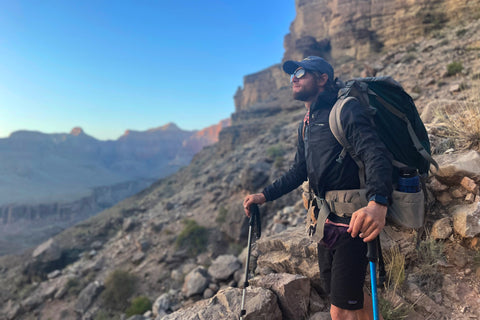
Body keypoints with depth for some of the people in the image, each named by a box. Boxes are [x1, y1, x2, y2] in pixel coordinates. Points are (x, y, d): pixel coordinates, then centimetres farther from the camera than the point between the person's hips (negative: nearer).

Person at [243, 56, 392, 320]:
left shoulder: (346, 111, -11)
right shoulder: (306, 125, 15)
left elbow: (376, 155, -25)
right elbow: (299, 171, 21)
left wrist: (377, 203, -43)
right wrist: (264, 196, 13)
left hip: (353, 219, -8)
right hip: (326, 219, 9)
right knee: (344, 292, 22)